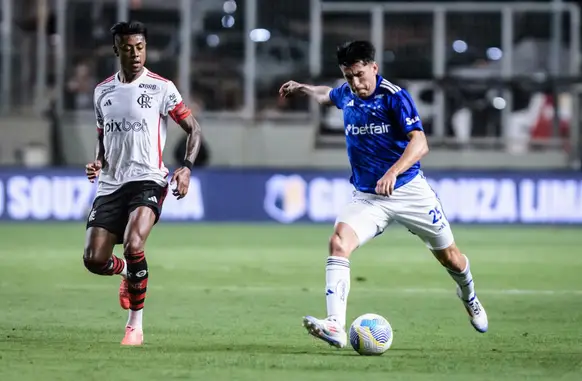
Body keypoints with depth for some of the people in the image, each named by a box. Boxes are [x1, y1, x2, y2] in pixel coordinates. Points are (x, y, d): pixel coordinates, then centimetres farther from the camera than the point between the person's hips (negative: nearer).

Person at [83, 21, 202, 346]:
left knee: (133, 245, -28)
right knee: (94, 259, -5)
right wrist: (98, 162, 4)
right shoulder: (103, 91, 12)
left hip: (147, 181, -5)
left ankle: (136, 325, -13)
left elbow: (193, 129, 0)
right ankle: (126, 271, 33)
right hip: (110, 184, 5)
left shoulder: (161, 88, -3)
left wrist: (187, 168, -15)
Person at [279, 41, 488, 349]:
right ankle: (335, 326, -36)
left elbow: (419, 143, -26)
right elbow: (327, 95, 31)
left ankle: (469, 298, 48)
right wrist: (301, 88, 22)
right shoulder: (346, 94, 2)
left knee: (449, 257, 11)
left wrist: (393, 172, -40)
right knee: (338, 241, -25)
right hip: (367, 196, 3)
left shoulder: (394, 96, -15)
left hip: (409, 190, -3)